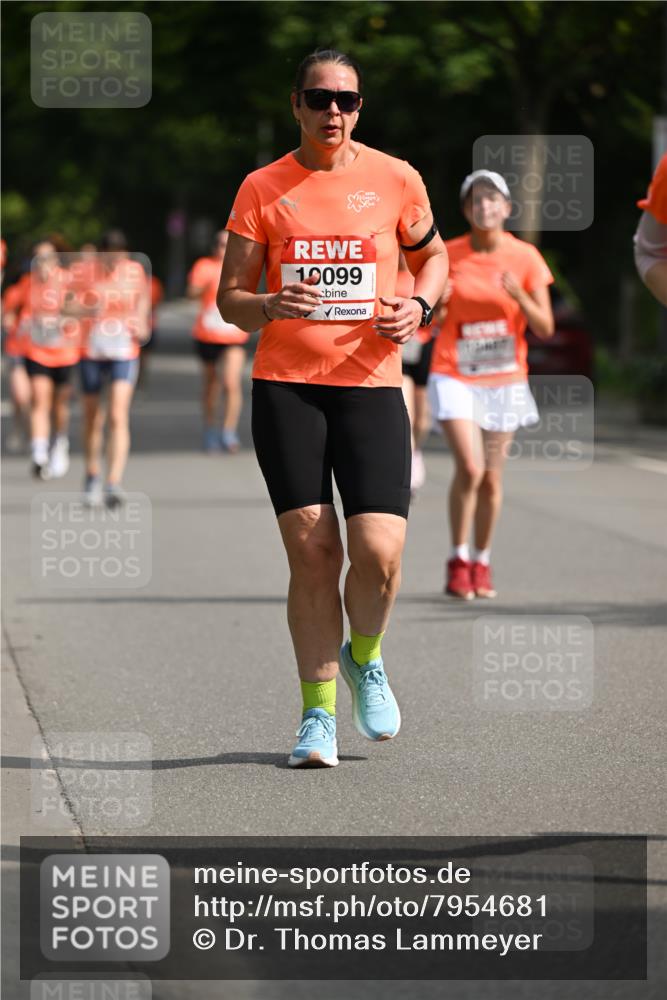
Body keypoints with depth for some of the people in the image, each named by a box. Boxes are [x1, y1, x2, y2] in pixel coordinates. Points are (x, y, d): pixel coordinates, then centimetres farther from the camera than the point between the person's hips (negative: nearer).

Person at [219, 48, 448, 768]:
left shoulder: (395, 180, 5)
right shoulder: (262, 188, 4)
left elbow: (432, 255, 21)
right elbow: (229, 298, 5)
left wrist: (419, 306, -1)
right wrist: (270, 306, -17)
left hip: (371, 385, 0)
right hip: (285, 388, 0)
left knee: (379, 552, -12)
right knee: (311, 553, -5)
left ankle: (364, 659, 20)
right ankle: (318, 713, 8)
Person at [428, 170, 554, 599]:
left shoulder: (525, 257, -3)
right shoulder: (447, 255, -5)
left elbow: (545, 328, -4)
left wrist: (520, 295, -21)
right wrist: (437, 303, -20)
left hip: (505, 380, 2)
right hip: (455, 376, -2)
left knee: (491, 478, 6)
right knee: (470, 467, -17)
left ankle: (481, 564, 24)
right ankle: (458, 559, -1)